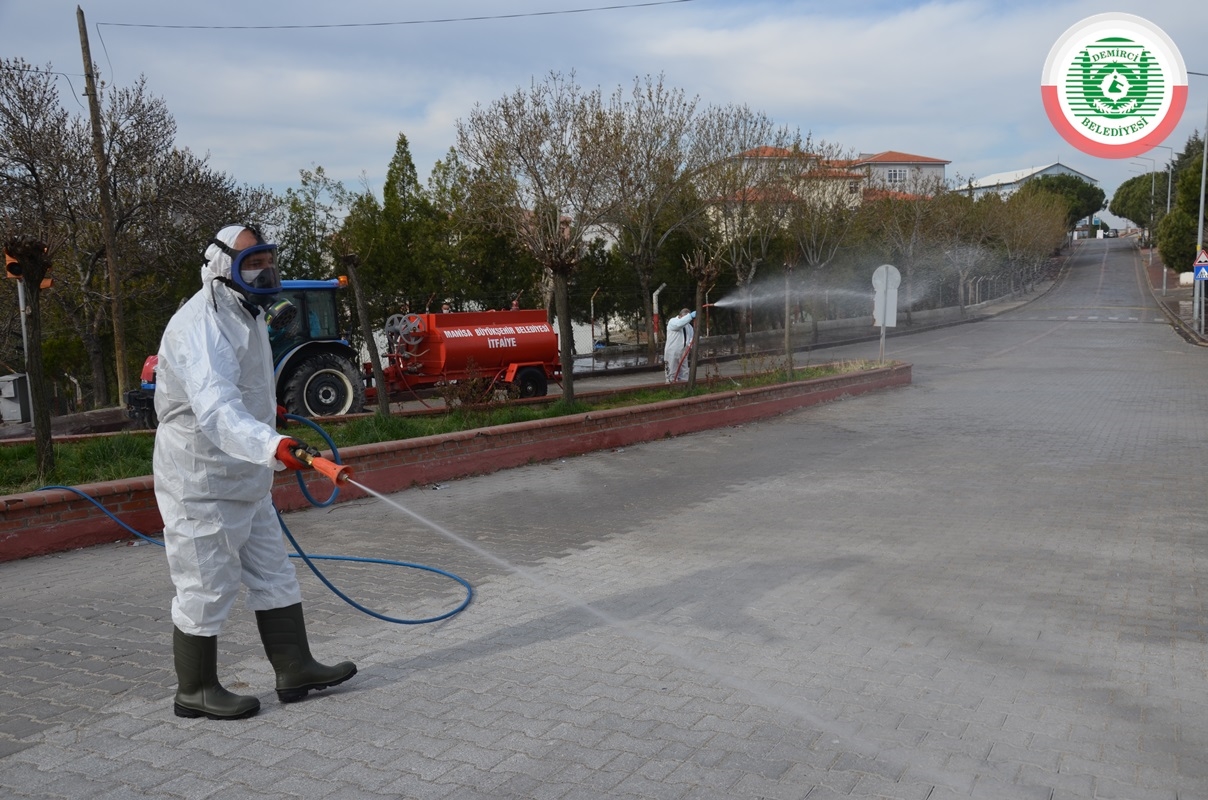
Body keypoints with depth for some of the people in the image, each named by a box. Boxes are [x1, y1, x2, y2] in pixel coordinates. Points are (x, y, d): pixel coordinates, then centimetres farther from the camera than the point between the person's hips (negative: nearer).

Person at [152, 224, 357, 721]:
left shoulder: (246, 315, 10)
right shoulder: (201, 327, -23)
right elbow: (215, 411, -39)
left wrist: (264, 406, 37)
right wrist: (271, 446, -53)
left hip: (244, 481, 10)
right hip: (201, 484, -10)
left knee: (273, 576, 14)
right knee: (206, 589, 2)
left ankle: (294, 670, 24)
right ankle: (195, 691, 19)